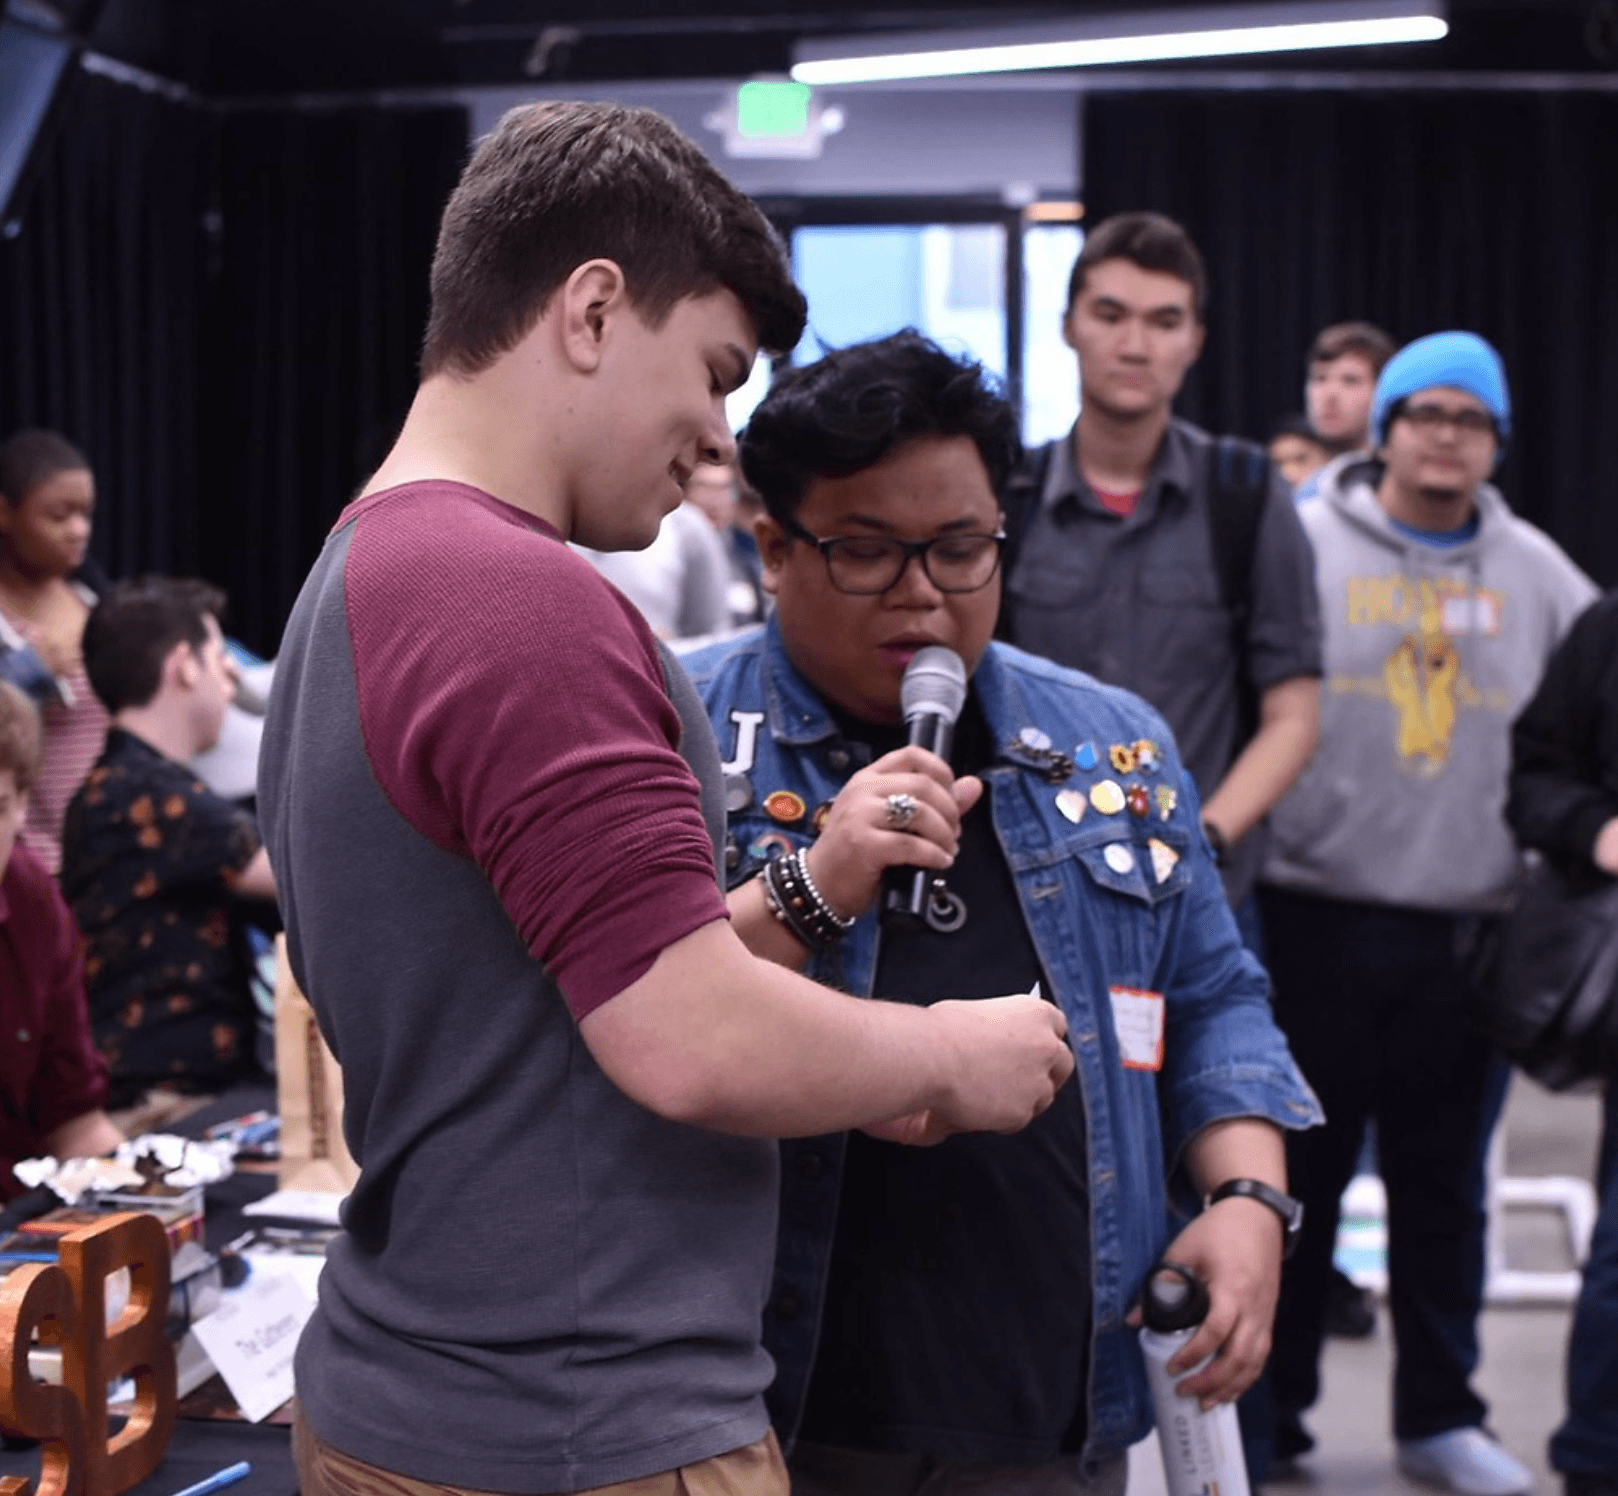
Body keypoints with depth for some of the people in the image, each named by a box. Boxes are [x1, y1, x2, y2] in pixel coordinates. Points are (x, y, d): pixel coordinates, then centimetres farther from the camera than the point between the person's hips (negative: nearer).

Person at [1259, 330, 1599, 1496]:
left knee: (1445, 1183, 12)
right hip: (1316, 916, -3)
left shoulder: (1535, 571, 9)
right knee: (1298, 1174, 6)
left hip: (1468, 927, 3)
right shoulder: (1304, 541, -2)